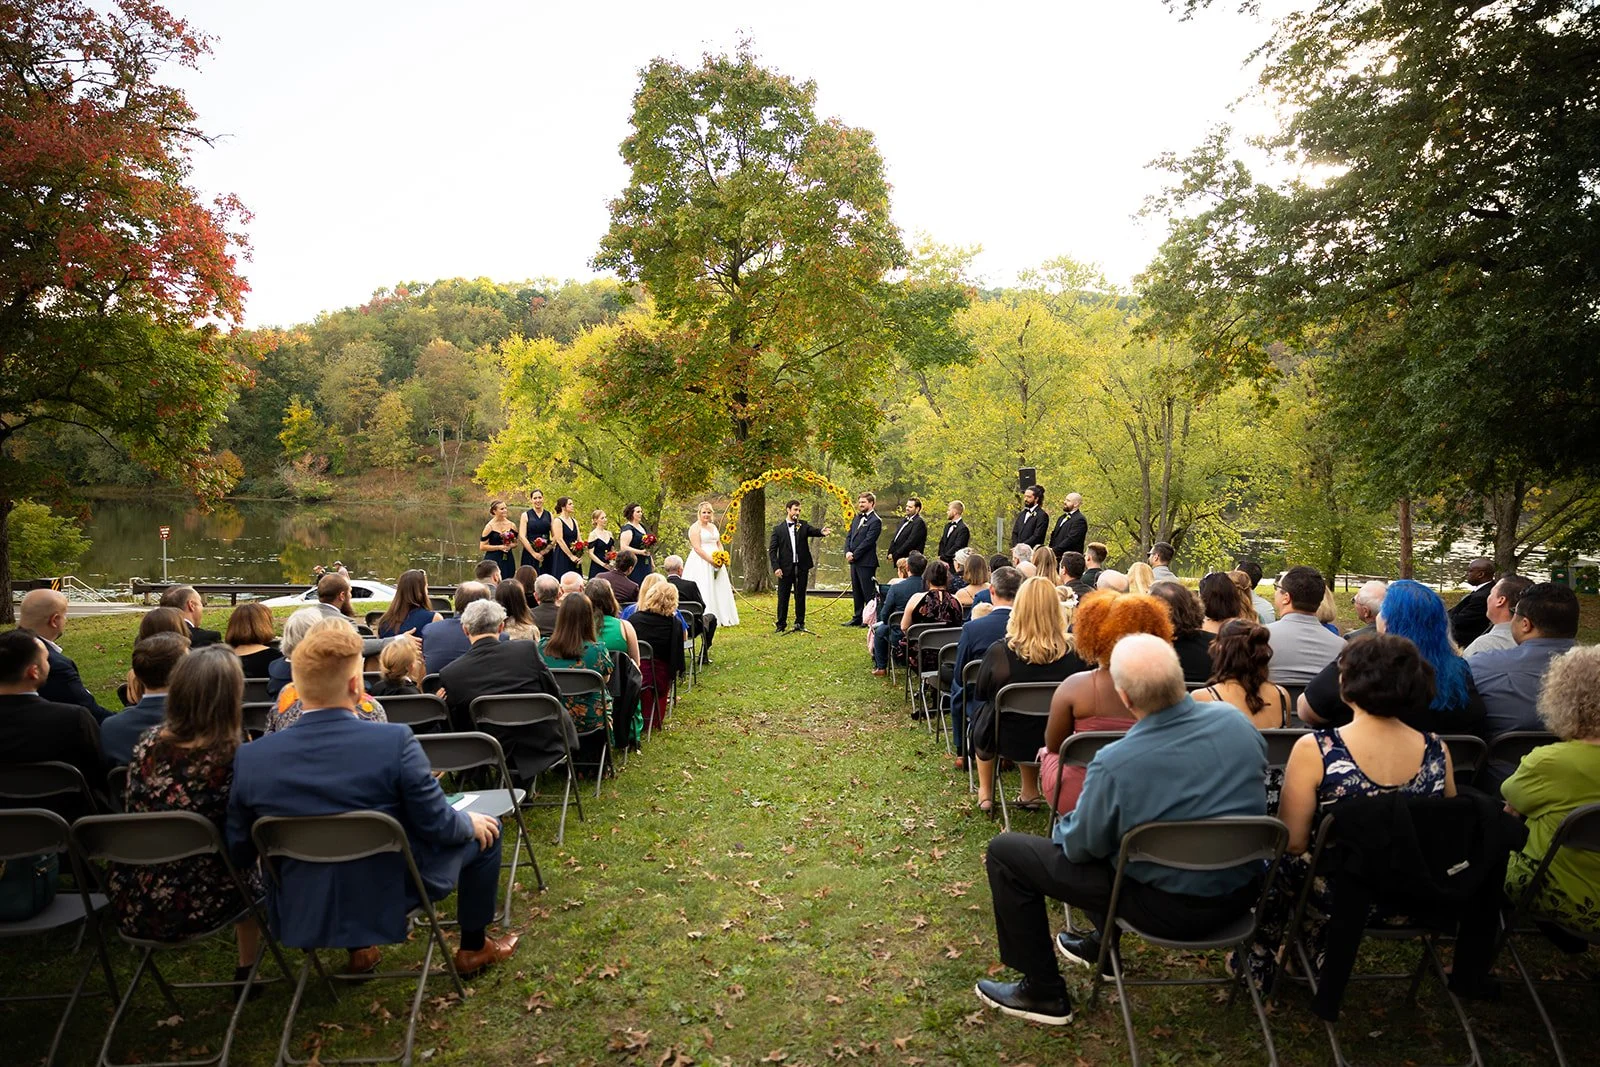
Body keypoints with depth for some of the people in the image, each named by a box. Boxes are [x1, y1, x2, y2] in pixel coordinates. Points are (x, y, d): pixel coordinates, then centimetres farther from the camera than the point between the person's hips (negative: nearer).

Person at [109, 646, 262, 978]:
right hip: (194, 910, -4)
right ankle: (246, 971, 37)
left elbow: (131, 811, 8)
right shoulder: (234, 758, -21)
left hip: (130, 907, 4)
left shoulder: (147, 744, -7)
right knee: (250, 867, 26)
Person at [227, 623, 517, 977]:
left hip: (298, 915, 4)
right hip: (389, 900, -4)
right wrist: (471, 823, 6)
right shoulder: (394, 741, -26)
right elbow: (438, 826, -16)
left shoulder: (250, 757, -15)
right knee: (485, 832, 19)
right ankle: (473, 947, 31)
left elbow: (239, 853, -2)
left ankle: (359, 948, 37)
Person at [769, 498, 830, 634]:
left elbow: (813, 531, -13)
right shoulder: (778, 529, 2)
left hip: (802, 567, 2)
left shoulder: (803, 525, 7)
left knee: (800, 596, 8)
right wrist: (776, 567, -11)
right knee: (783, 597, 4)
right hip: (785, 568, -2)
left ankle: (800, 624, 18)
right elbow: (772, 550, -1)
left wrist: (821, 532, -37)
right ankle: (781, 624, 14)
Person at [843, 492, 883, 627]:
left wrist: (854, 555, -15)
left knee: (868, 592, -3)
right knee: (856, 591, 14)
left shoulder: (875, 521, -10)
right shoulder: (857, 518, 15)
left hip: (866, 562, -8)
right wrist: (847, 552, -3)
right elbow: (849, 535, 12)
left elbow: (868, 541, -16)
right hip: (854, 560, 8)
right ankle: (857, 618, 22)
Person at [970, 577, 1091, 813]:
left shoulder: (999, 651, -24)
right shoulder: (1074, 653, -20)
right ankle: (1030, 792, 39)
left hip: (1008, 741, -2)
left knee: (982, 712, 30)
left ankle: (985, 793, 38)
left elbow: (980, 693, -5)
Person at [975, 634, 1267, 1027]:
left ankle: (1044, 993, 17)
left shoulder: (1115, 763, -29)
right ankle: (1103, 944, 46)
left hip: (1169, 908, -6)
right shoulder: (1239, 725, -12)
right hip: (1242, 894, 7)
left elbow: (1078, 846, -14)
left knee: (1005, 852, 4)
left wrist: (1060, 828, 9)